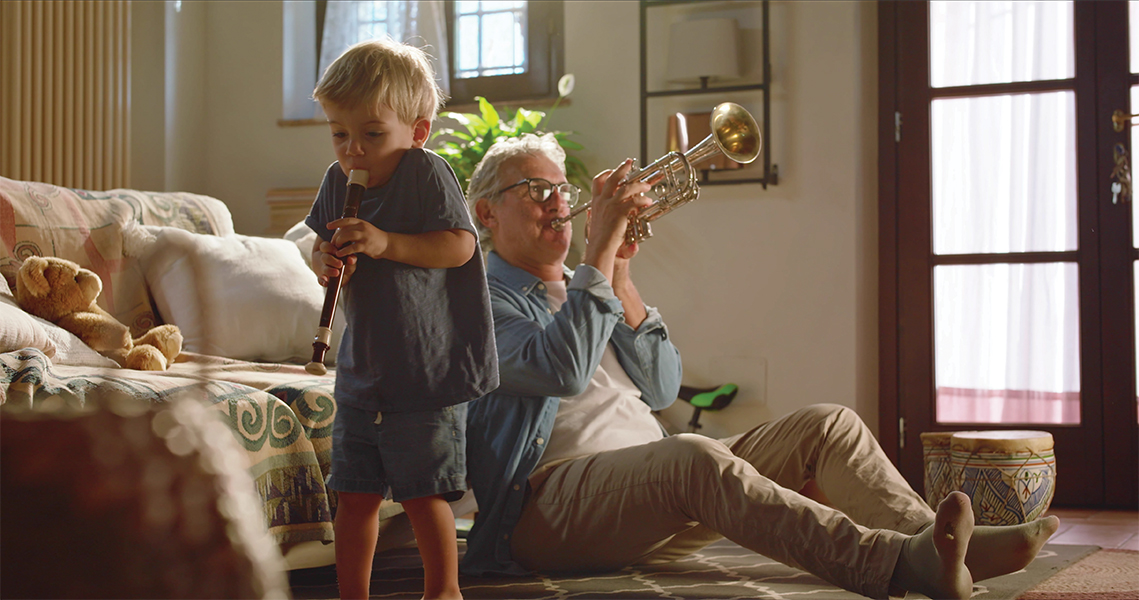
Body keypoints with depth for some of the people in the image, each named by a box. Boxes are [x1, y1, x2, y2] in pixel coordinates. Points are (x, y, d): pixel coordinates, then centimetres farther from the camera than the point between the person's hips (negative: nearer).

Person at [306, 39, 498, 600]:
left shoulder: (427, 173, -13)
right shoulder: (338, 180, 5)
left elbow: (459, 246, -19)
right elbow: (321, 248, 13)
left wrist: (385, 243, -28)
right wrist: (326, 262, -11)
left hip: (427, 374, -6)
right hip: (361, 371, 6)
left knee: (422, 491, 1)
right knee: (353, 493, 11)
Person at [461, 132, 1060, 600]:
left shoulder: (580, 290, 27)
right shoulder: (486, 302, 4)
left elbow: (660, 389, 13)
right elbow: (563, 371, -18)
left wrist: (620, 276, 4)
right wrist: (601, 250, -14)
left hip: (654, 494, 8)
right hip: (558, 502, -8)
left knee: (826, 425, -6)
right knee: (693, 454, -38)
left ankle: (941, 543, -29)